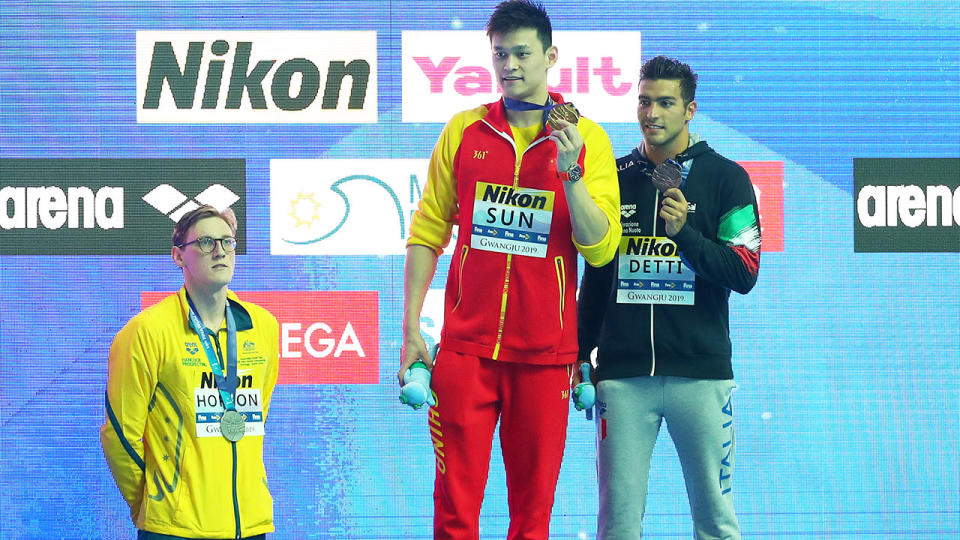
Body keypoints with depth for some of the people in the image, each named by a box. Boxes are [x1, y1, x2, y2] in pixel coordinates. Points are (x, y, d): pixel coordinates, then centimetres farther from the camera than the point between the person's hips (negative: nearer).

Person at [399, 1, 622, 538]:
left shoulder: (586, 138, 3)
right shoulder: (463, 131, 7)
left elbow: (602, 248, -3)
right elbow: (428, 232, 10)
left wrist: (570, 173, -15)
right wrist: (411, 327, 4)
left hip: (545, 352, -1)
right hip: (466, 346, 1)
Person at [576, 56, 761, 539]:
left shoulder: (725, 178, 4)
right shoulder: (616, 177, 13)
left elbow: (744, 274, -4)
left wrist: (684, 232, -17)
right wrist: (579, 355, 14)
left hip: (700, 372, -2)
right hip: (622, 373, 2)